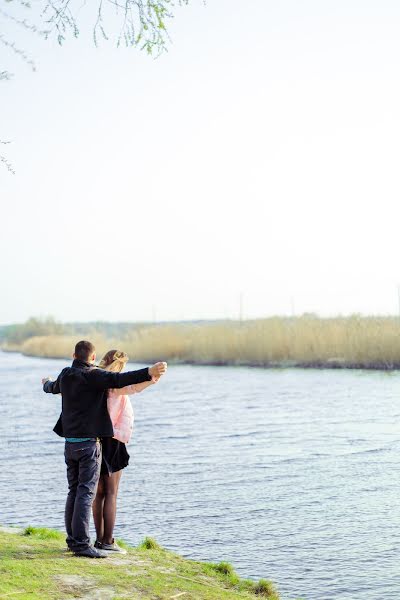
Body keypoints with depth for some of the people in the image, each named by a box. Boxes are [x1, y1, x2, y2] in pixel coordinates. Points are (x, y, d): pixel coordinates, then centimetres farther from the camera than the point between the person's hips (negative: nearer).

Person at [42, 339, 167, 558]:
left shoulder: (65, 376, 11)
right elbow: (118, 379, -29)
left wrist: (46, 383, 59)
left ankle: (72, 539, 18)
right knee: (86, 491, -7)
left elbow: (53, 388, 34)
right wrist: (148, 373, -40)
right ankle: (81, 543, -10)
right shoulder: (93, 375, -12)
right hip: (88, 442, -7)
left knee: (74, 491, 14)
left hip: (69, 442, 8)